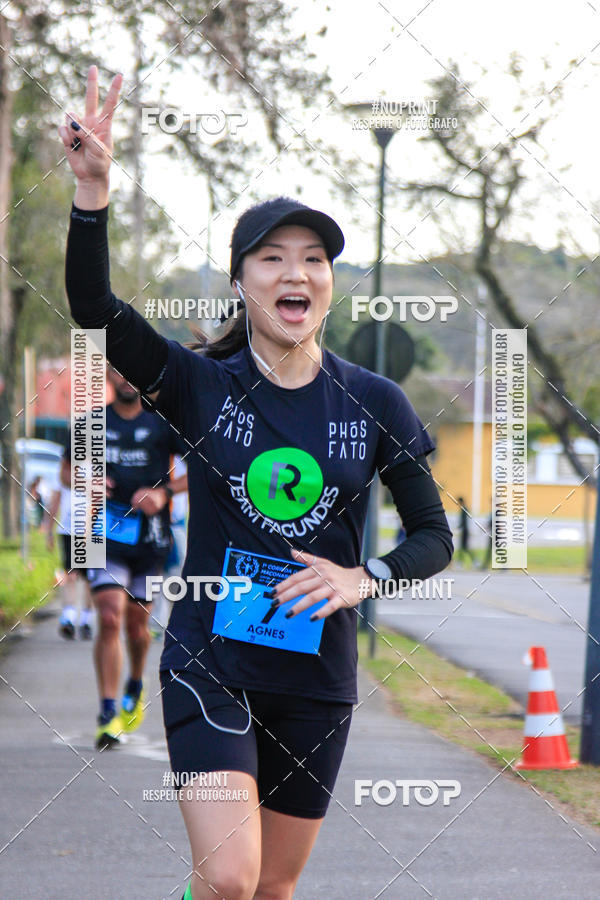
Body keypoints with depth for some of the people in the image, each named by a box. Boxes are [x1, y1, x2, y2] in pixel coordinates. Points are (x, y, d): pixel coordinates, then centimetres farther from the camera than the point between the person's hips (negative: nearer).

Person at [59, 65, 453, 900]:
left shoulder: (375, 403, 0)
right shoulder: (202, 386, -4)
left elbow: (435, 535, 5)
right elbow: (94, 308, -18)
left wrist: (363, 577, -15)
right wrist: (93, 186, -32)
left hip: (317, 675, 2)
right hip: (210, 658, -2)